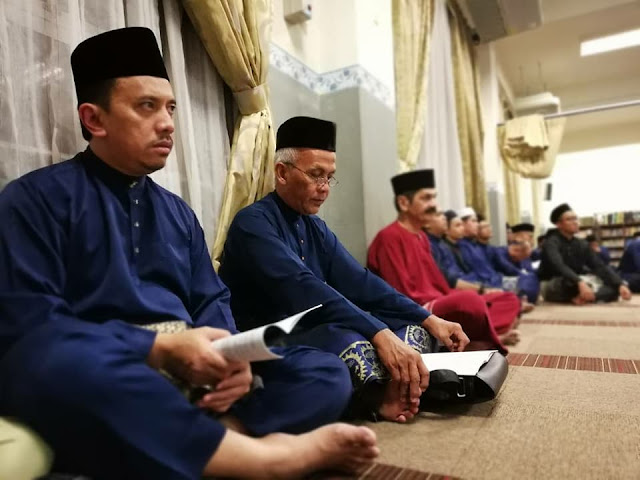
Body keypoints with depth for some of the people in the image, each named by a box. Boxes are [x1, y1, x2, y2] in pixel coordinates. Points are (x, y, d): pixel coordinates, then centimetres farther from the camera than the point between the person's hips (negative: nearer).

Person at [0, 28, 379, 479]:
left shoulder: (178, 212, 16)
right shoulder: (36, 197, -1)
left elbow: (212, 302, 12)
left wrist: (227, 353, -10)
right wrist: (161, 349, -20)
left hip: (192, 374, 5)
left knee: (326, 374, -7)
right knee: (59, 359, -40)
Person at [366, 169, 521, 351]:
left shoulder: (421, 237, 18)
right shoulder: (389, 237, -11)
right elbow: (404, 294, -16)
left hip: (438, 306, 10)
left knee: (509, 300, 7)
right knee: (470, 300, -36)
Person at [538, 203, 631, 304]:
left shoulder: (581, 244, 5)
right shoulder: (551, 242, -16)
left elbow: (600, 266, -2)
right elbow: (559, 267, -34)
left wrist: (620, 285, -18)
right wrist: (580, 283, -49)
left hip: (574, 286, 8)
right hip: (551, 287, -7)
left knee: (614, 287, -10)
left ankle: (584, 297, -27)